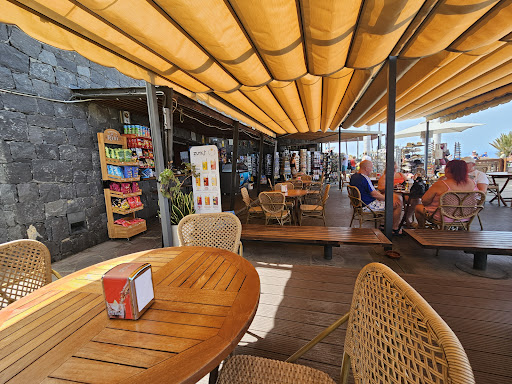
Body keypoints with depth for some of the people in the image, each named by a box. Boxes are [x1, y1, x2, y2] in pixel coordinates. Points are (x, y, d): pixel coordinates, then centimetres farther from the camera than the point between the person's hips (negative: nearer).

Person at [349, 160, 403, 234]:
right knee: (398, 203, -7)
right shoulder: (364, 178, -23)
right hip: (369, 205, -10)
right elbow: (374, 194, -21)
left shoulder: (353, 176, 7)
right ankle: (395, 229, 4)